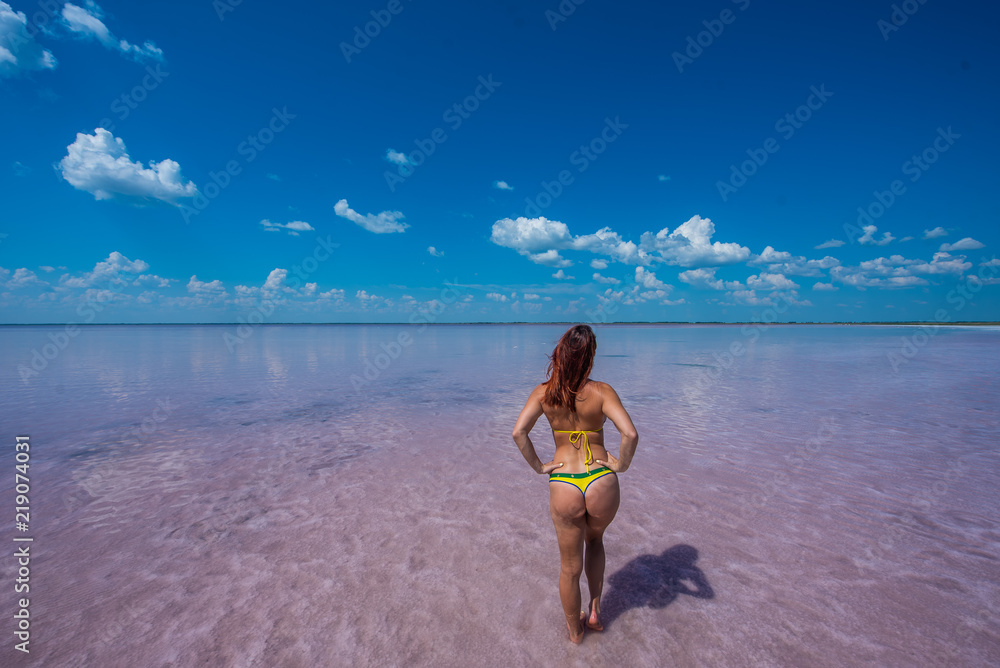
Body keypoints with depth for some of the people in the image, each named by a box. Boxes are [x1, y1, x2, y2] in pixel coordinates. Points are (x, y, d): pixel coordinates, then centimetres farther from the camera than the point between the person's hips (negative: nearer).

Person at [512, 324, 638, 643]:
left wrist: (538, 466, -3)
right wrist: (621, 464, -3)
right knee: (594, 539, 35)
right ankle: (595, 611, 40)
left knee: (570, 566, 23)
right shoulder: (601, 391, -9)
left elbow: (518, 431, -14)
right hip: (602, 484, 0)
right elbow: (630, 434, -19)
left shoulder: (543, 392, -4)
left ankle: (574, 630, 46)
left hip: (563, 486, 1)